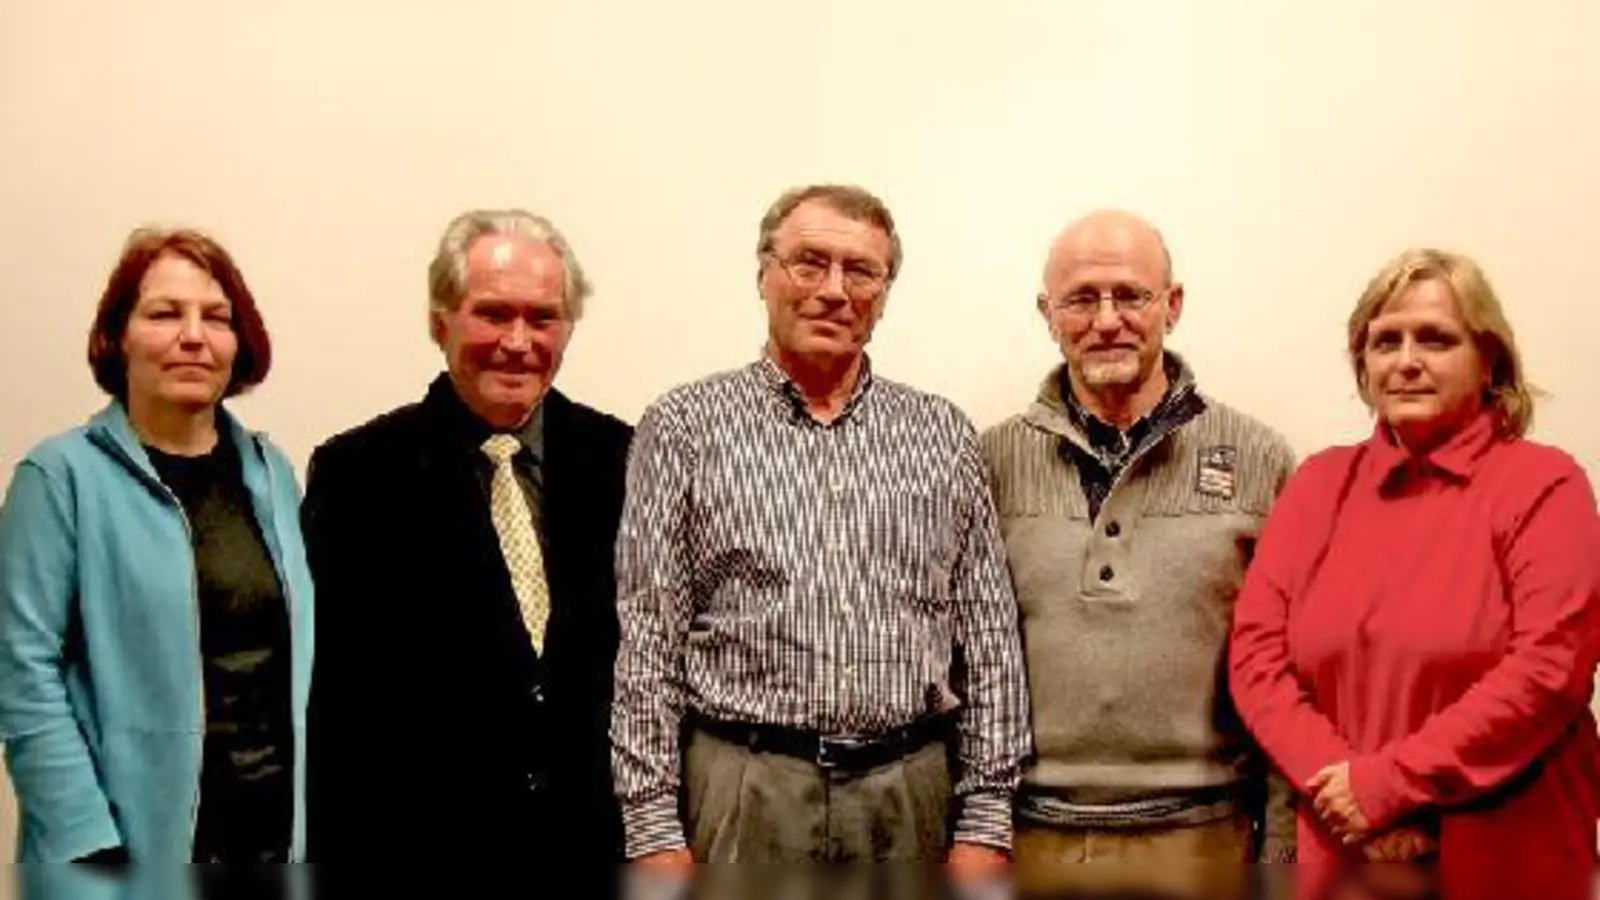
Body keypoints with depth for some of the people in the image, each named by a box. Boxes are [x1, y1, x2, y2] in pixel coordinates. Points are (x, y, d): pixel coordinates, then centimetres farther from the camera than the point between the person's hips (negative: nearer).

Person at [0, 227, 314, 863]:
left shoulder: (272, 473, 7)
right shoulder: (62, 475, -7)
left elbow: (301, 650, 11)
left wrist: (312, 815, 7)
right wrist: (87, 847, -17)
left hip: (279, 830, 4)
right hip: (139, 840, -4)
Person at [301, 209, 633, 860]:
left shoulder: (618, 459, 1)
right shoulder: (357, 472, -5)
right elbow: (332, 696, -6)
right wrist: (339, 846, -9)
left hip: (598, 834, 2)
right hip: (421, 835, -2)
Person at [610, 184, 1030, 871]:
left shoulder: (944, 434, 8)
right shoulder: (683, 427, 1)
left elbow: (989, 639, 7)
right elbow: (646, 641, -2)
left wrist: (985, 819, 2)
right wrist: (654, 829, -6)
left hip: (913, 792, 3)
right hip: (743, 790, -2)